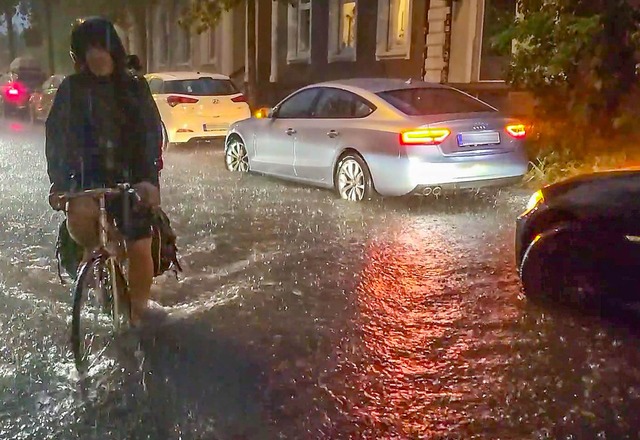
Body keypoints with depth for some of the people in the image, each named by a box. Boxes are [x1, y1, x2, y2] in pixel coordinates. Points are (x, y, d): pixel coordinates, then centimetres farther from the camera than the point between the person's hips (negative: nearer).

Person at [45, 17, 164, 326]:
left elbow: (151, 134, -8)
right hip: (88, 174, 0)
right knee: (81, 214, -33)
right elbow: (57, 138, -4)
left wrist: (149, 178, -23)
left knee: (139, 249, -5)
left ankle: (139, 311, 19)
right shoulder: (71, 89, -1)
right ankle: (91, 252, 3)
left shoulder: (134, 87, -1)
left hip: (130, 177, 1)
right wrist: (58, 182, -17)